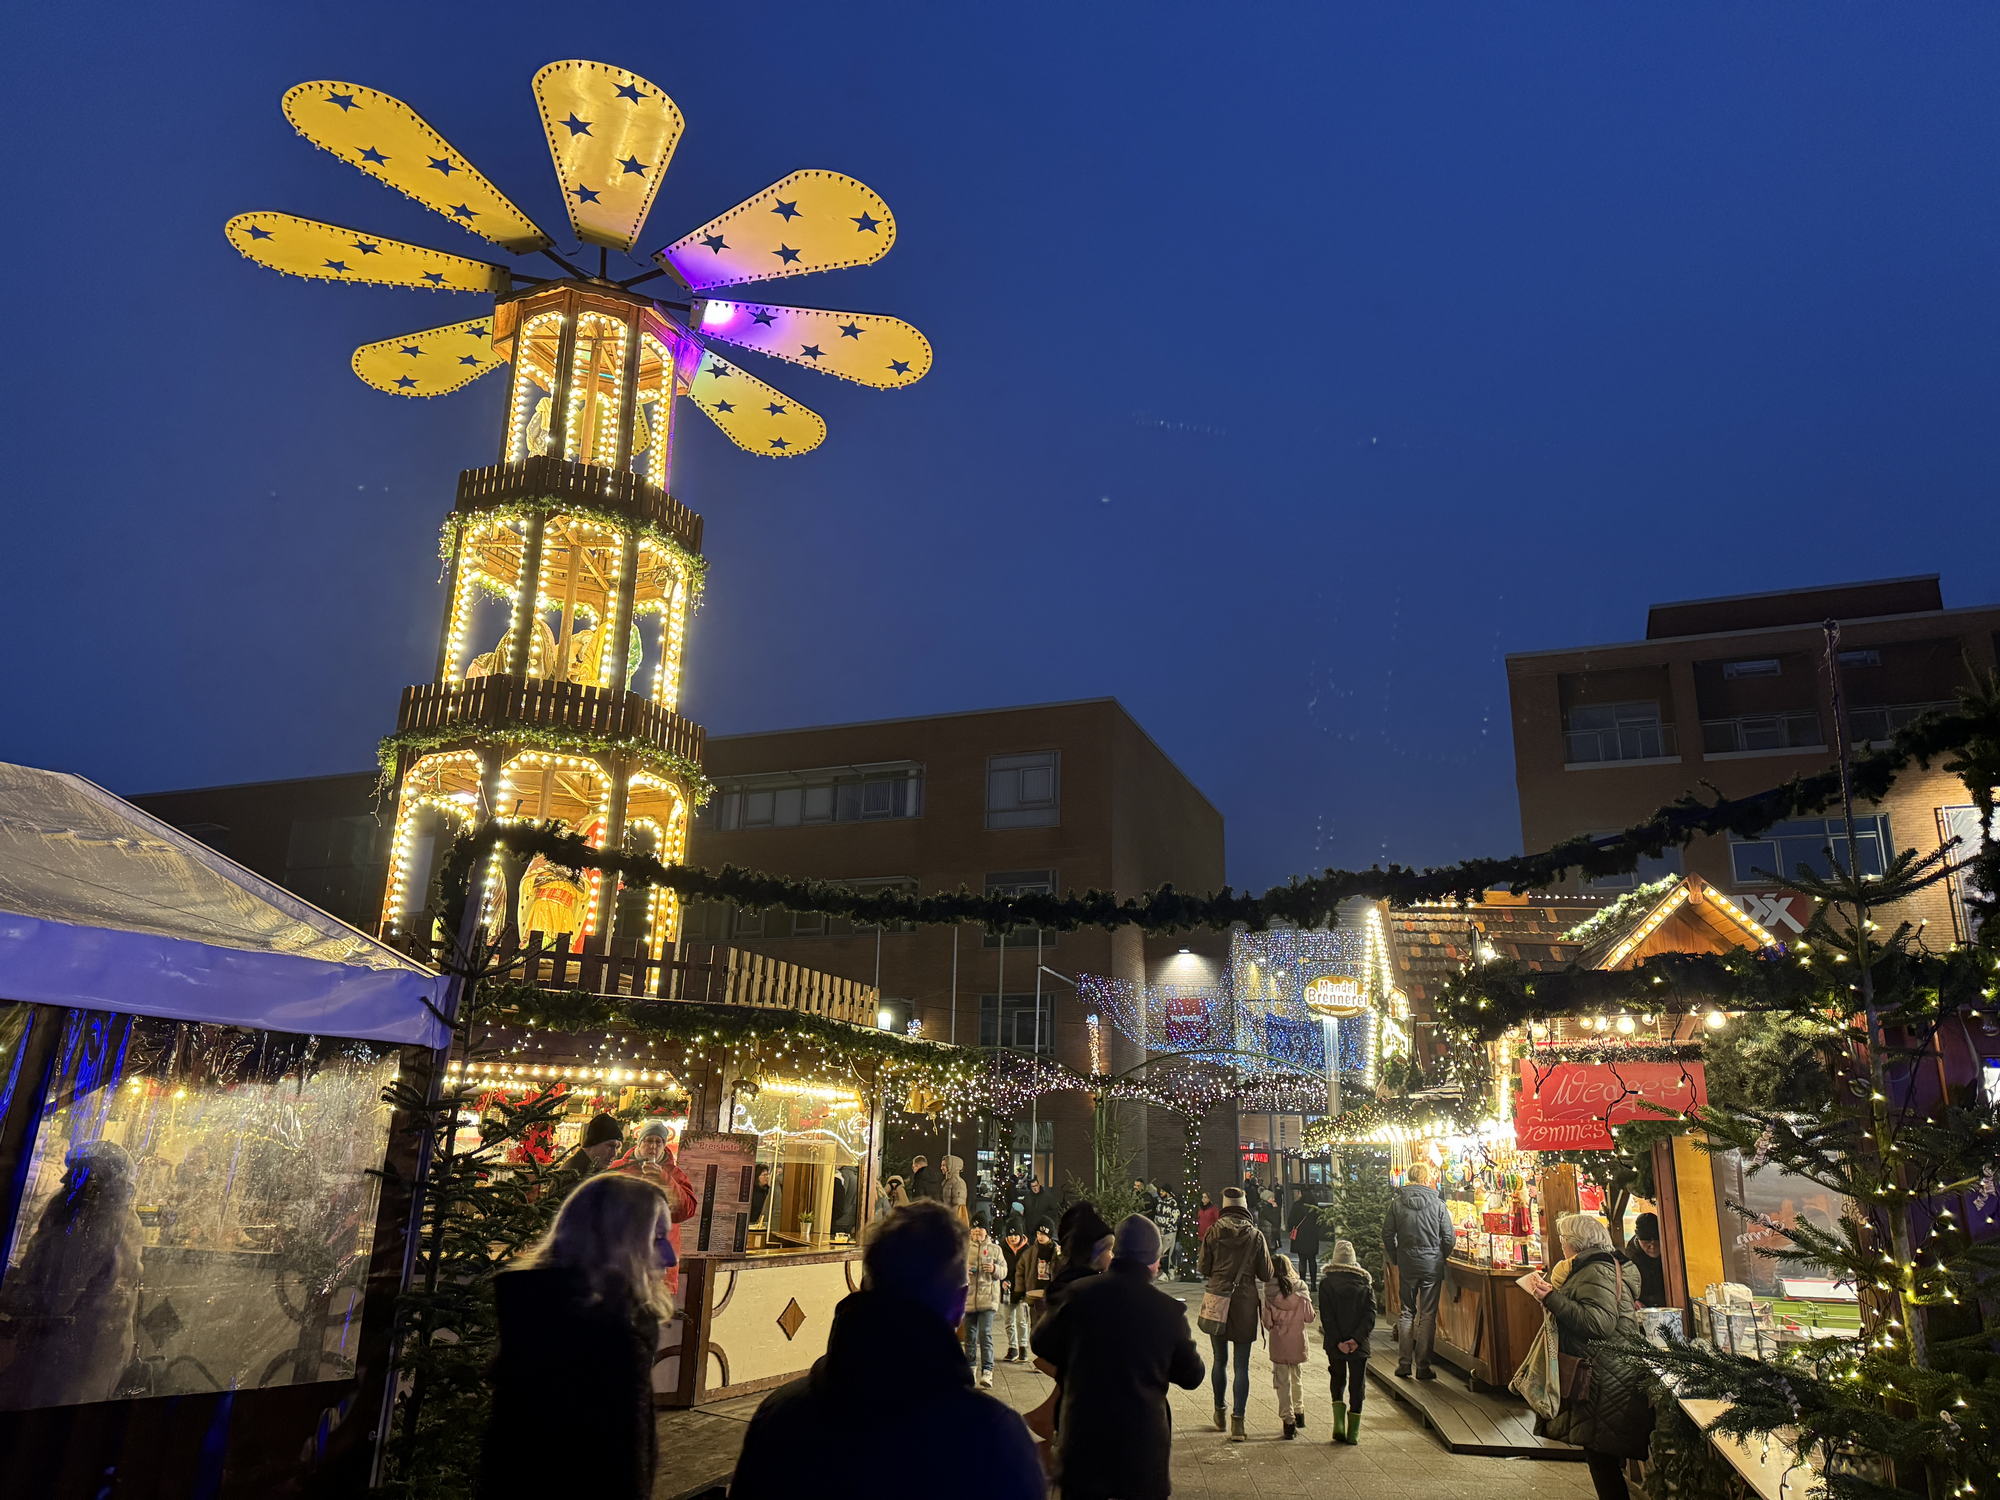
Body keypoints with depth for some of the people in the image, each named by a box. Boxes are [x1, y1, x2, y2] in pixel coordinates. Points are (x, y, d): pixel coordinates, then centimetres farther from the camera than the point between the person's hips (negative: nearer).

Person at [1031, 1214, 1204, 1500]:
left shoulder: (1081, 1294, -11)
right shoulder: (1169, 1310, -12)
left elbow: (1043, 1344, 2)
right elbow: (1192, 1376, 0)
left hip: (1082, 1442, 1)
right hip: (1143, 1445, -1)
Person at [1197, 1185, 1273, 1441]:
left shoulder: (1215, 1231, -5)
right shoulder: (1256, 1235, -4)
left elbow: (1203, 1269, 0)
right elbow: (1266, 1274, -1)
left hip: (1217, 1300, 1)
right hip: (1245, 1303, 0)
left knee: (1219, 1360, 16)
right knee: (1242, 1365, 4)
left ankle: (1219, 1411, 28)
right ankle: (1238, 1420, -1)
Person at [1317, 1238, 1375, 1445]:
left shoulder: (1326, 1282, -4)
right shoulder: (1365, 1281, 2)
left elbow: (1326, 1317, -11)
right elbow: (1370, 1314, -8)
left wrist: (1338, 1341, -12)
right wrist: (1357, 1338, -14)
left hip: (1335, 1344, 0)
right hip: (1359, 1344, 0)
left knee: (1338, 1381, 18)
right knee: (1357, 1385, 9)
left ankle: (1339, 1425, 5)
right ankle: (1353, 1432, 8)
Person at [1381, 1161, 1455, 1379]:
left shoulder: (1397, 1203, -3)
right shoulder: (1437, 1204, -9)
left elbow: (1387, 1234, 0)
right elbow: (1448, 1237, -6)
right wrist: (1441, 1257, 12)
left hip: (1406, 1265, 2)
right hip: (1432, 1265, -2)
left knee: (1406, 1313, 12)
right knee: (1428, 1315, 5)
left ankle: (1404, 1363, 11)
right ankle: (1423, 1367, 7)